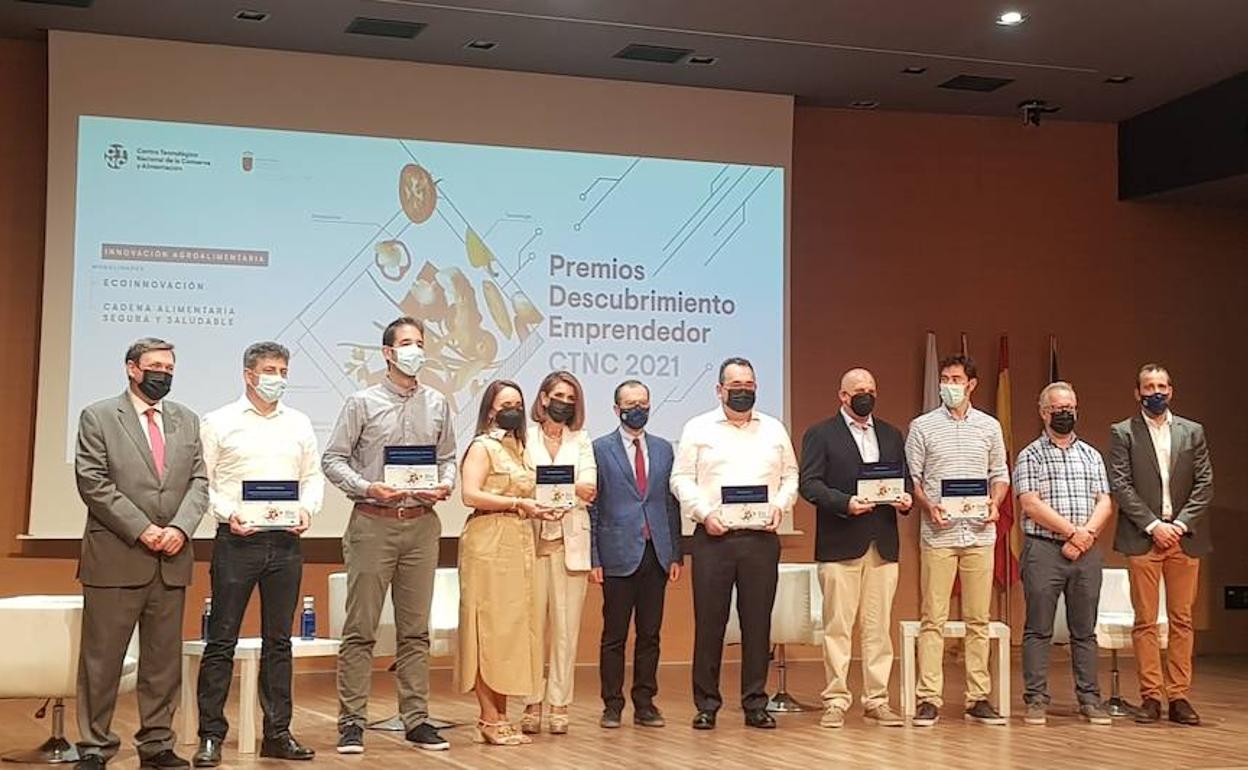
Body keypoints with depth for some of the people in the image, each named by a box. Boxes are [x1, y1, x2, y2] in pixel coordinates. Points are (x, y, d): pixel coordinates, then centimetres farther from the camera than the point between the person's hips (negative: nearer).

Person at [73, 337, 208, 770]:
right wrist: (141, 530, -13)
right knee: (102, 658, 1)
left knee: (164, 659, 8)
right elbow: (93, 483, -7)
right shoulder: (98, 417, 1)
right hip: (115, 557, -4)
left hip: (172, 559, 4)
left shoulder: (187, 421, 15)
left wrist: (180, 528, -8)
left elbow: (198, 482, 10)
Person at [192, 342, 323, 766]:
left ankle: (277, 733, 14)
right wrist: (228, 514, -14)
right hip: (237, 540, -3)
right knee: (222, 640, -3)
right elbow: (201, 482, 0)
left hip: (285, 541, 4)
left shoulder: (299, 424, 13)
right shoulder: (219, 422, 2)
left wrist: (307, 509, -3)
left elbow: (314, 477, 15)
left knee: (279, 640, 8)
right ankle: (211, 736, 3)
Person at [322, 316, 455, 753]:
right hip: (373, 522, -3)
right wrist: (367, 488, -15)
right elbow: (333, 459, -1)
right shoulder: (363, 403, 0)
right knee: (360, 628, -2)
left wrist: (445, 484, -2)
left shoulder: (437, 405, 11)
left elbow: (447, 457, 18)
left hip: (421, 522, 4)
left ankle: (416, 720, 14)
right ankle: (352, 722, 4)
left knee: (416, 630, 8)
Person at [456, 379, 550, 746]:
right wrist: (517, 503, -16)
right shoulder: (482, 447, -5)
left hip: (519, 543, 8)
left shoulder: (519, 447, 19)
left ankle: (500, 715, 13)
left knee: (513, 626, 8)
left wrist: (534, 509, 9)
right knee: (490, 627, -6)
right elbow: (471, 495, -17)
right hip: (489, 541, -8)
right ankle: (489, 719, -3)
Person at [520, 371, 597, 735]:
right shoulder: (524, 438, 7)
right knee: (533, 625, -4)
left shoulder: (581, 441, 15)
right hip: (531, 538, -2)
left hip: (570, 541, 2)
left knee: (566, 626, 0)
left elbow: (588, 489, 2)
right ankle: (532, 704, 3)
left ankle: (559, 705, 4)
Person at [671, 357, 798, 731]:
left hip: (761, 537, 2)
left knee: (758, 622, 4)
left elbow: (790, 476, 15)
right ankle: (706, 705, 9)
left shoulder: (774, 430, 14)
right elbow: (681, 479, 2)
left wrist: (780, 506, -3)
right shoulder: (698, 429, 5)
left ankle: (755, 703, 13)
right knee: (709, 621, 0)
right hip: (713, 536, -2)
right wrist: (704, 513, -11)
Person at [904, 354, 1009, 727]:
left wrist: (995, 503, -3)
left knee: (978, 619, 6)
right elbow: (912, 477, 4)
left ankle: (978, 699, 12)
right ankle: (929, 699, 0)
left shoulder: (989, 426, 11)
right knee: (933, 618, -3)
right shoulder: (922, 426, 4)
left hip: (980, 533, 2)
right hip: (938, 532, -2)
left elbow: (1000, 473, 15)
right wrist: (928, 506, -13)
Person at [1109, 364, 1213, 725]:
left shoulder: (1193, 432, 11)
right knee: (1145, 621, -1)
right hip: (1143, 538, -2)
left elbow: (1205, 483, 6)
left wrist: (1180, 524, -7)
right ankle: (1151, 697, 3)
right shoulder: (1123, 433, 3)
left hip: (1184, 536, 2)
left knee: (1182, 620, 4)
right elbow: (1120, 485, -4)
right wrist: (1153, 526, -11)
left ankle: (1179, 697, 7)